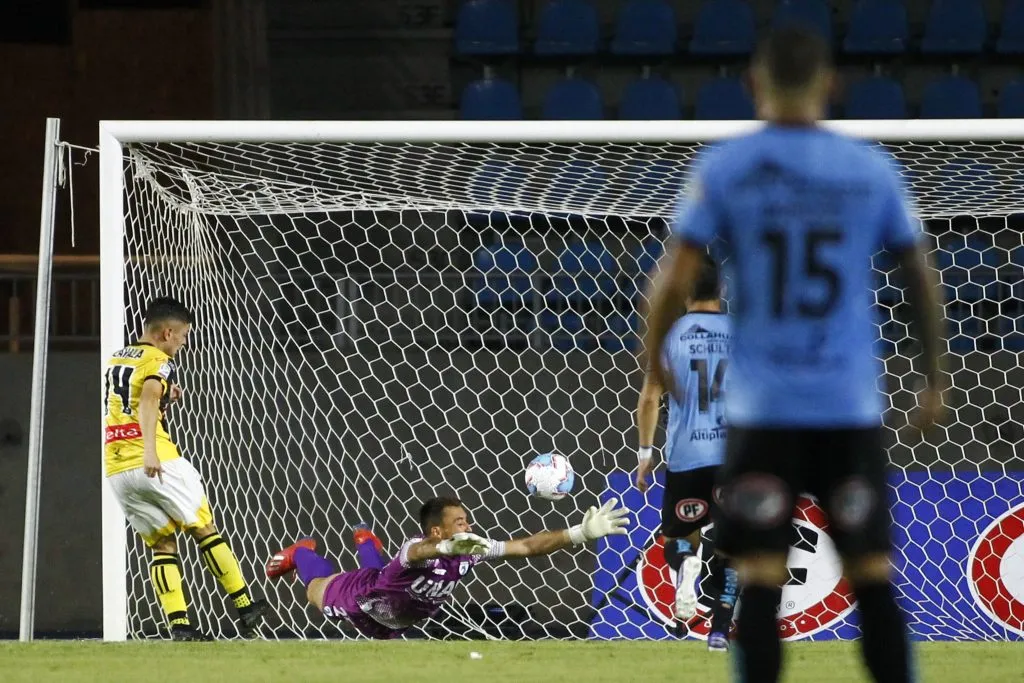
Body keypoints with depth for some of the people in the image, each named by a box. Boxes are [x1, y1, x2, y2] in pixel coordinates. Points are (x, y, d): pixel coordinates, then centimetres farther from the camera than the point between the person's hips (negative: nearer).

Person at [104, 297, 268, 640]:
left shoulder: (115, 361, 19)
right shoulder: (159, 362, -5)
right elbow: (148, 400, -24)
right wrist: (150, 450, -35)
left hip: (117, 470, 7)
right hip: (158, 464, -7)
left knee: (162, 544, 9)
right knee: (204, 530, 5)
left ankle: (179, 625, -4)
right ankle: (245, 608, 7)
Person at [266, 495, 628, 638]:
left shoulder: (470, 549, -34)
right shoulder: (416, 549, -48)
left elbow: (527, 546, -40)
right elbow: (421, 551, -75)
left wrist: (580, 533, -53)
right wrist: (449, 548, -98)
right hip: (362, 601, -5)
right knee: (318, 591, 29)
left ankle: (365, 542, 68)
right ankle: (302, 553, 58)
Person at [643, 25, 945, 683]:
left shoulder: (724, 167, -3)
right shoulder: (872, 168, 3)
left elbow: (676, 281, -7)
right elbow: (922, 277, 7)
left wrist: (653, 357, 11)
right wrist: (934, 377, 19)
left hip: (764, 407, -1)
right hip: (852, 406, 1)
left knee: (760, 573, 1)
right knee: (872, 571, 7)